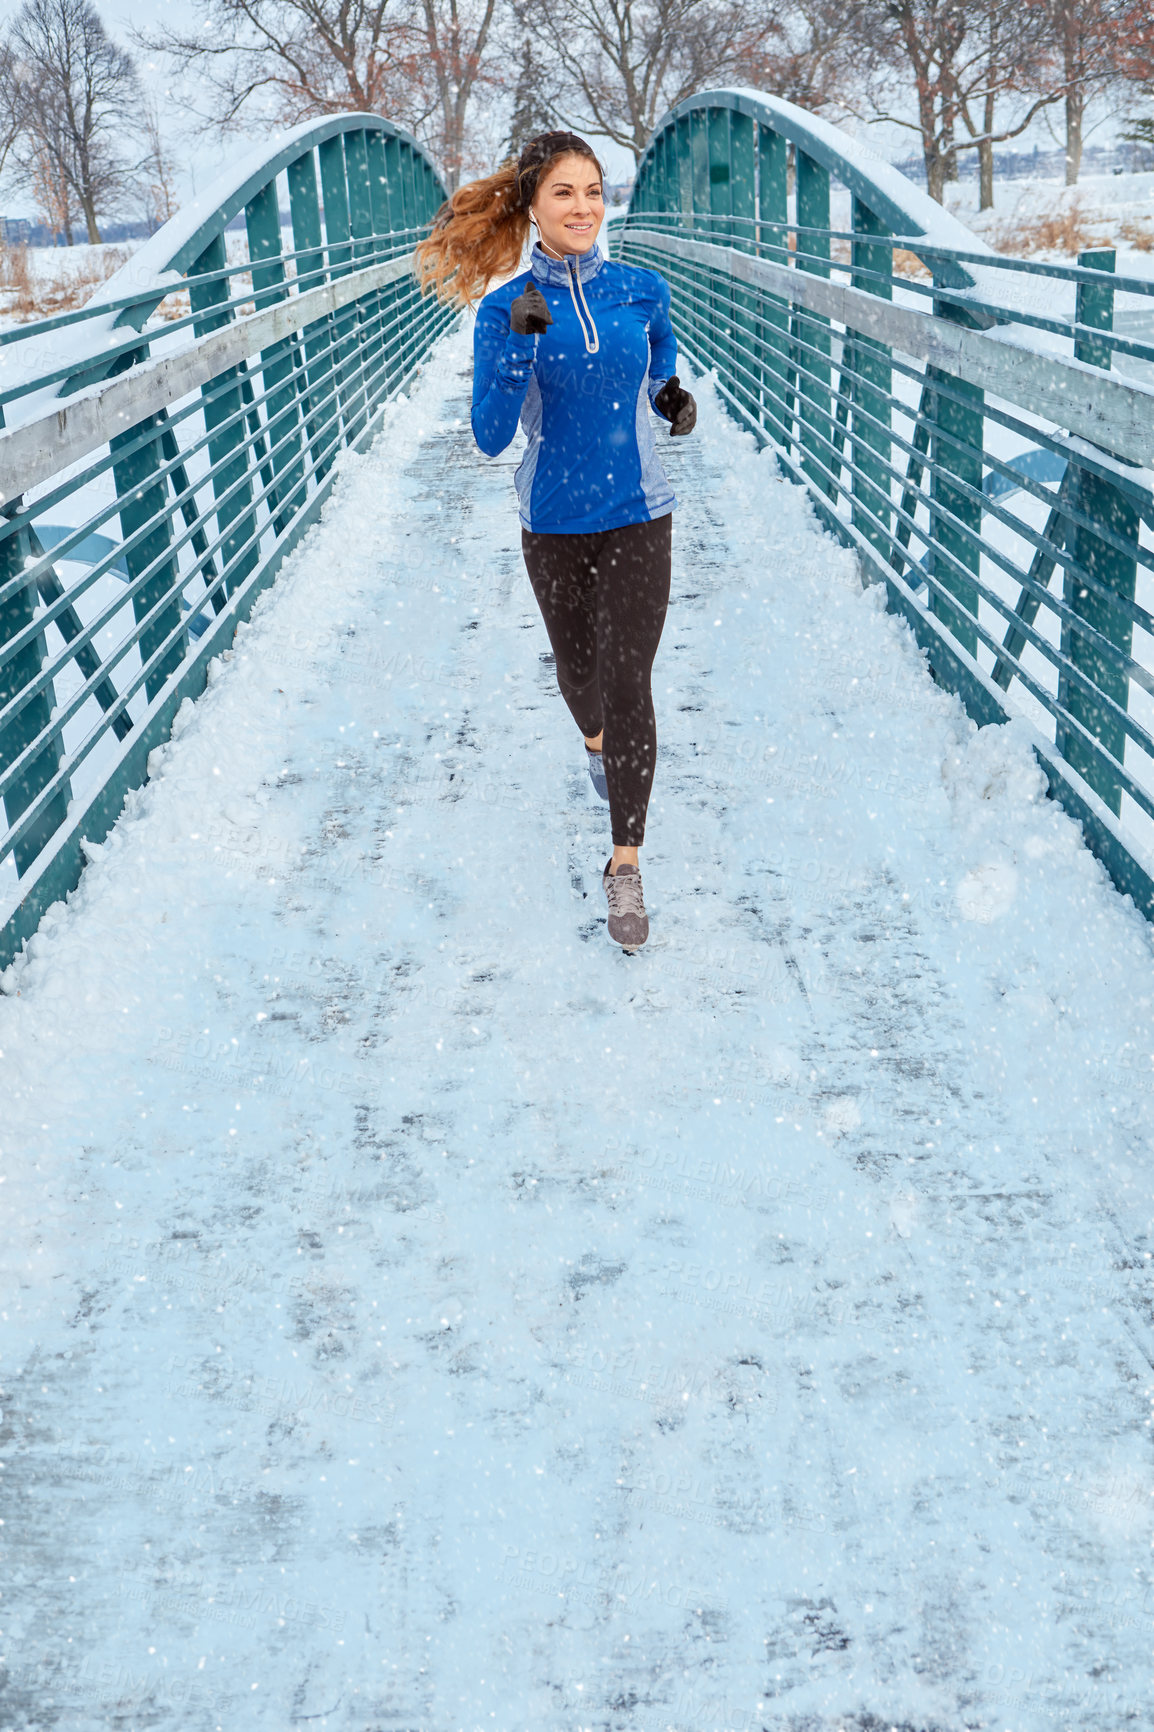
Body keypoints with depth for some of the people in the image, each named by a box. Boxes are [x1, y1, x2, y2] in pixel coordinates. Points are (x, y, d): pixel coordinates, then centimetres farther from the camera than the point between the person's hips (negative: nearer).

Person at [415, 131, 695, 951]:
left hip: (638, 518, 0)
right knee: (578, 670, 18)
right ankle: (598, 742, 56)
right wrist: (519, 345, -27)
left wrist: (673, 394, -1)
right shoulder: (505, 309, -8)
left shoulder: (643, 289, -2)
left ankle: (626, 865, 1)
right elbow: (491, 437, -15)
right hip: (554, 525, 1)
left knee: (629, 687, -9)